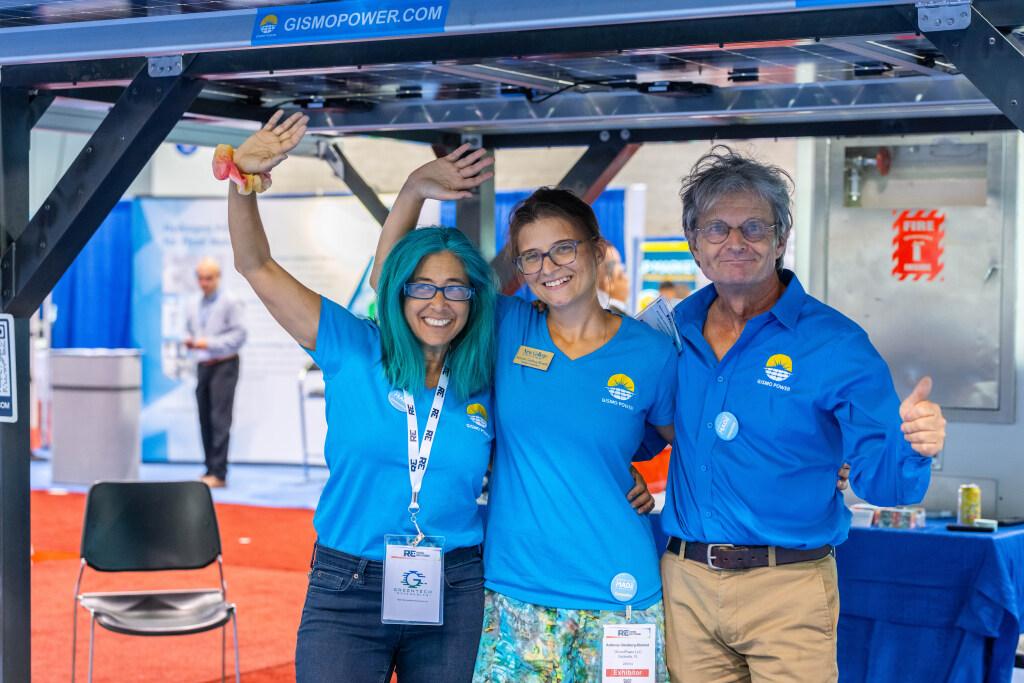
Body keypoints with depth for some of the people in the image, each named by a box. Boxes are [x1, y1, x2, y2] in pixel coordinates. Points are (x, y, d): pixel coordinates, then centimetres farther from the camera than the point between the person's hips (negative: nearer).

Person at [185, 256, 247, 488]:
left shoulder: (230, 303, -4)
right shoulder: (195, 307, 15)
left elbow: (238, 335, -10)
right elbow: (190, 331, 26)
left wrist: (209, 343, -18)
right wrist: (189, 341, 2)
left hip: (224, 365, -6)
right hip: (202, 365, 6)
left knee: (219, 419, -11)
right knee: (205, 420, 6)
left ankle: (218, 473, -13)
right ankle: (210, 469, 13)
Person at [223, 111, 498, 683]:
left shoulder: (487, 387, 4)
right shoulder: (354, 351, -2)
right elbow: (256, 266, -6)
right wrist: (245, 178, -20)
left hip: (453, 593, 2)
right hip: (346, 591, -2)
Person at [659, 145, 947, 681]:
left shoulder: (834, 344, -8)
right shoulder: (679, 328, 4)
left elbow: (878, 479, -11)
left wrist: (910, 448, -32)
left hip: (787, 594, -4)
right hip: (685, 583, 4)